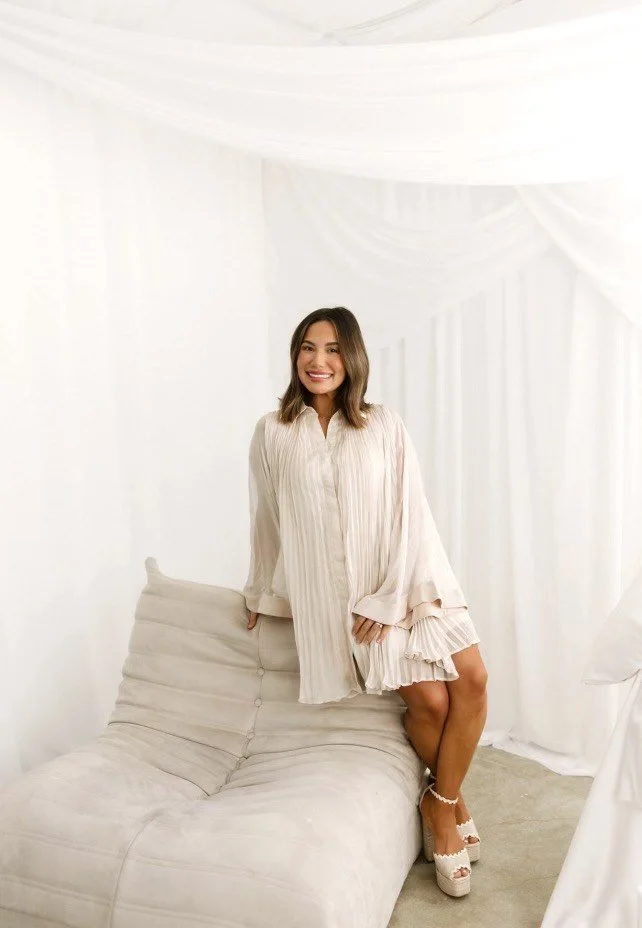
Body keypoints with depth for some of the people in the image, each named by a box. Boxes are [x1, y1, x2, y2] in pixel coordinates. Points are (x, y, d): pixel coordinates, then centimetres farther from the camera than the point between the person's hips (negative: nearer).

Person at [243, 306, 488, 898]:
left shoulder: (385, 426, 1)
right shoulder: (273, 433, 1)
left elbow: (410, 514, -3)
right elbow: (267, 520, 9)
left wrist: (391, 598, -10)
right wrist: (263, 594, 17)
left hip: (409, 579, 2)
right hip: (342, 592, -2)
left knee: (472, 680, -12)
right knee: (428, 699, -11)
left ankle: (439, 802, 11)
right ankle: (449, 802, 19)